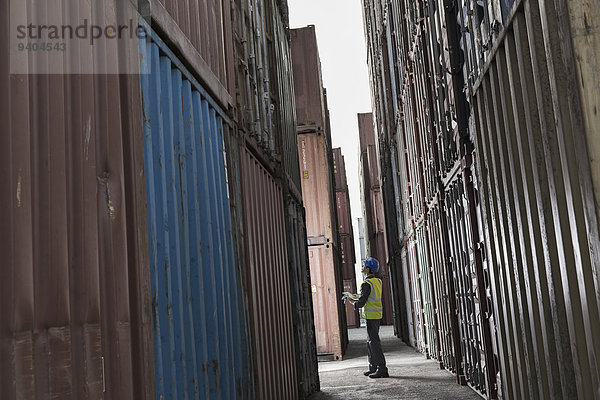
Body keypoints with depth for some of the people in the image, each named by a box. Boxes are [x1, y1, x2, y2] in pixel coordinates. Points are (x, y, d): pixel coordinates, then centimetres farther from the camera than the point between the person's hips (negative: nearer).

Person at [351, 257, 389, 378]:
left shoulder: (366, 284, -16)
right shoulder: (378, 281, 11)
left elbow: (362, 302, -17)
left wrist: (354, 304, 4)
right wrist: (356, 297, 18)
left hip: (371, 315, -9)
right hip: (378, 314, 9)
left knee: (374, 342, -6)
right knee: (370, 341, 17)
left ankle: (382, 369, -6)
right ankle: (373, 367, 23)